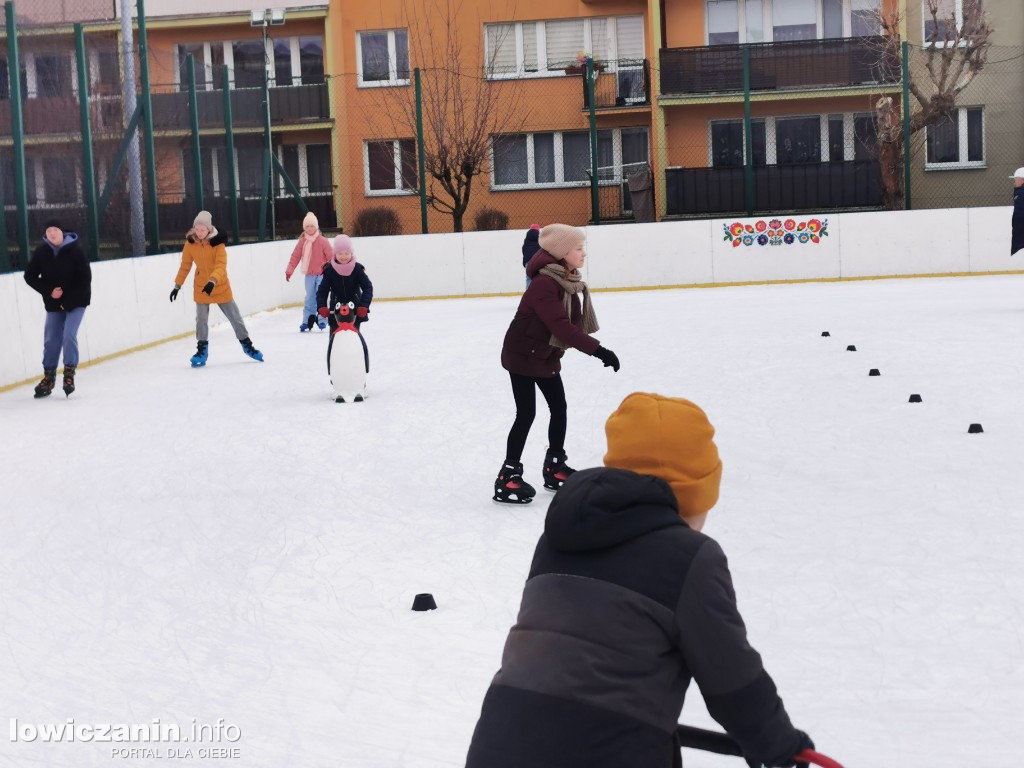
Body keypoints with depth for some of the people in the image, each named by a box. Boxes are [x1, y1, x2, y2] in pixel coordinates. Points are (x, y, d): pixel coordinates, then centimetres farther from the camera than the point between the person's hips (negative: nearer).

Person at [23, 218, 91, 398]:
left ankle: (69, 373, -3)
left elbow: (85, 279, -16)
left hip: (76, 301, -3)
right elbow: (30, 276, -2)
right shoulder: (41, 252, -9)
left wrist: (68, 301, -17)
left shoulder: (75, 250, -18)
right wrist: (48, 291, -14)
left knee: (69, 335, -16)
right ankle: (49, 376, 18)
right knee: (51, 339, 4)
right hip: (54, 303, 3)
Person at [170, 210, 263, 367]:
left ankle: (246, 344, 22)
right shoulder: (190, 243, -10)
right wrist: (177, 285, 1)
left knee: (235, 317, 6)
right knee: (201, 318, 1)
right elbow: (185, 266, 0)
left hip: (220, 285, -2)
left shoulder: (217, 242, -19)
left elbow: (221, 265, -29)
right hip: (201, 286, 2)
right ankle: (202, 349, 15)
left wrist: (212, 281, -43)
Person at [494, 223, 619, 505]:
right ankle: (508, 477, 1)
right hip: (522, 355, -9)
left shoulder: (568, 281, 1)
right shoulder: (544, 284, -29)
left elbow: (573, 322, 7)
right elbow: (561, 326, -36)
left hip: (546, 356, 9)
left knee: (559, 408, 12)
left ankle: (555, 467, 25)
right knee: (526, 413, -7)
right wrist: (598, 350, -38)